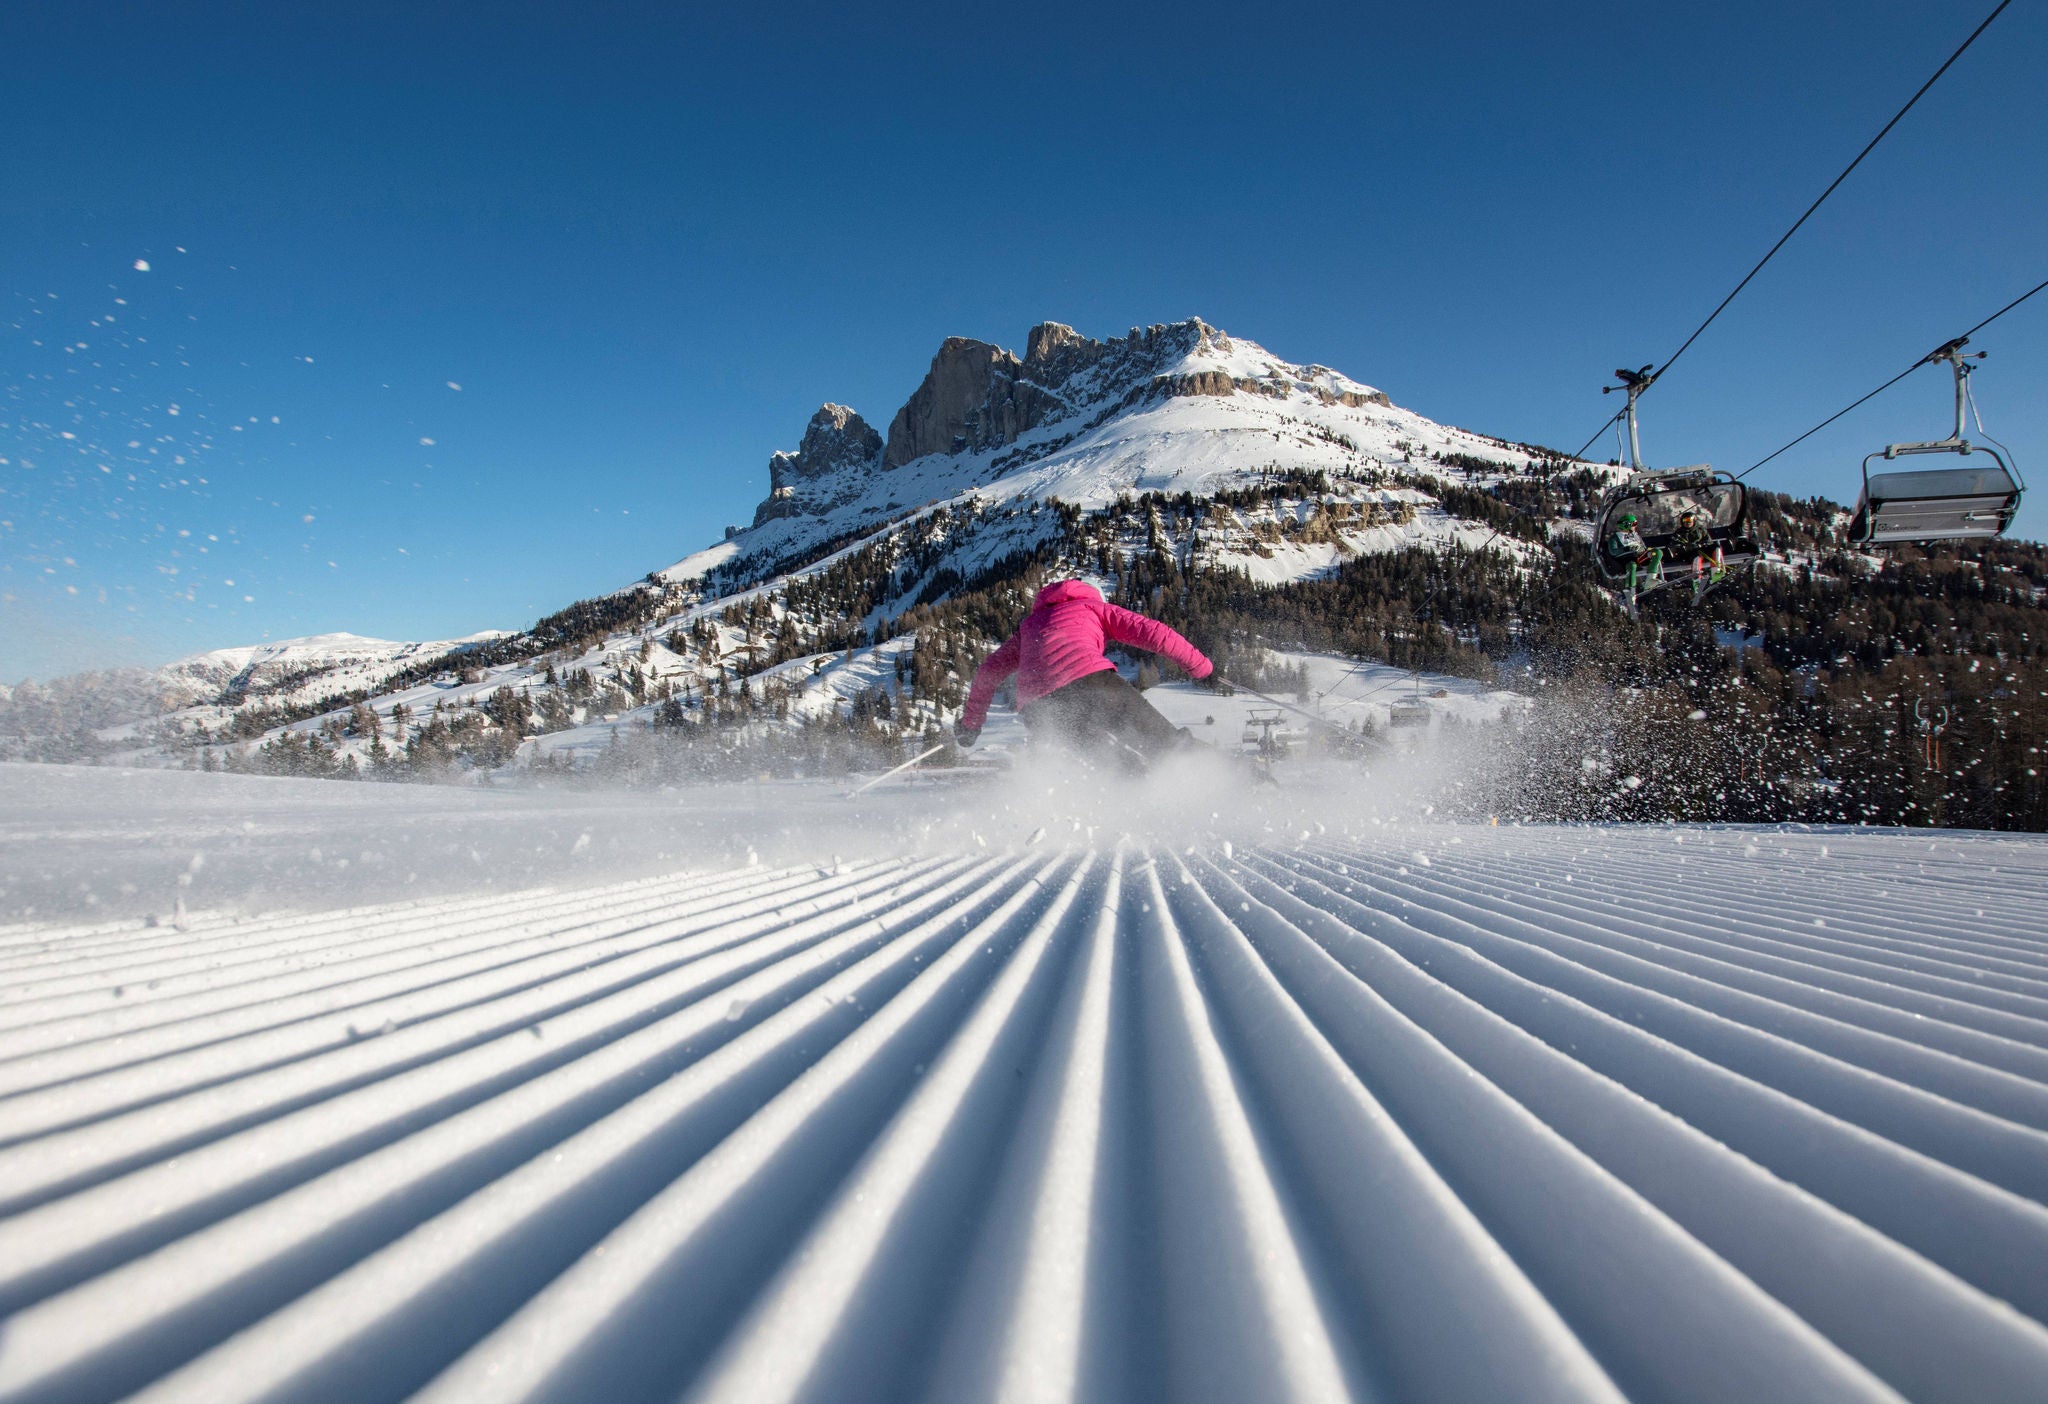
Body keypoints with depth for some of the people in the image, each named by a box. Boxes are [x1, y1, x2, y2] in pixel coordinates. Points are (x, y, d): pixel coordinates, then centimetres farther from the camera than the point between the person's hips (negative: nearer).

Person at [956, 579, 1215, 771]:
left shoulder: (1030, 623, 37)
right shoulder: (1094, 606, 27)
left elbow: (989, 670, 35)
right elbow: (1150, 631, 17)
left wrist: (971, 722, 42)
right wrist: (1198, 664, 26)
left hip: (1037, 711, 4)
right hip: (1088, 682, -4)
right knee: (1169, 744, 0)